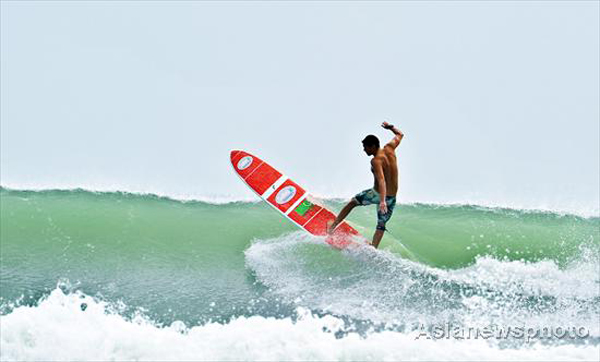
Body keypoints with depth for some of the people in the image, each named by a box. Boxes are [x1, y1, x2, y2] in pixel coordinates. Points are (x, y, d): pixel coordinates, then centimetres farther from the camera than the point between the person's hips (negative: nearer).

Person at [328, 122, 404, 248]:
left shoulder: (376, 161, -20)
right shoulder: (390, 148, -2)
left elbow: (381, 180, -34)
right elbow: (400, 134, 18)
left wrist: (382, 201, -44)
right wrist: (390, 127, 31)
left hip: (377, 194, -5)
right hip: (391, 197, 5)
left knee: (352, 202, 18)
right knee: (381, 225, 11)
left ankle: (333, 226, 21)